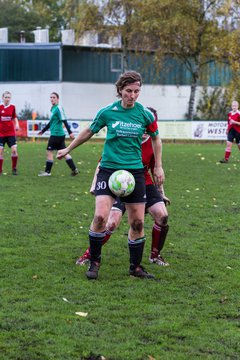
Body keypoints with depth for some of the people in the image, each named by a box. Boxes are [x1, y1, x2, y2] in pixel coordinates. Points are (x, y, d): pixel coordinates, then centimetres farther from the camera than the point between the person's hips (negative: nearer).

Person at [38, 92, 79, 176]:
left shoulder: (59, 108, -12)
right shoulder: (53, 109, 15)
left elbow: (64, 121, -18)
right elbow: (51, 122, 26)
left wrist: (70, 132, -21)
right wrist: (43, 130, 33)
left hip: (56, 134, -9)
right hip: (60, 134, 9)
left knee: (49, 151, 0)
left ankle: (47, 171, 8)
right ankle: (74, 169, 7)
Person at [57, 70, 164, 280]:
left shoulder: (145, 114, -1)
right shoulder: (107, 112, -4)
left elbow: (156, 139, 15)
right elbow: (89, 132, 13)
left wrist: (158, 167, 12)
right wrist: (68, 149, 21)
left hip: (135, 171, 2)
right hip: (108, 169, -1)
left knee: (137, 222, 2)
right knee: (101, 217, -16)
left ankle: (136, 267, 19)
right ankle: (94, 262, 3)